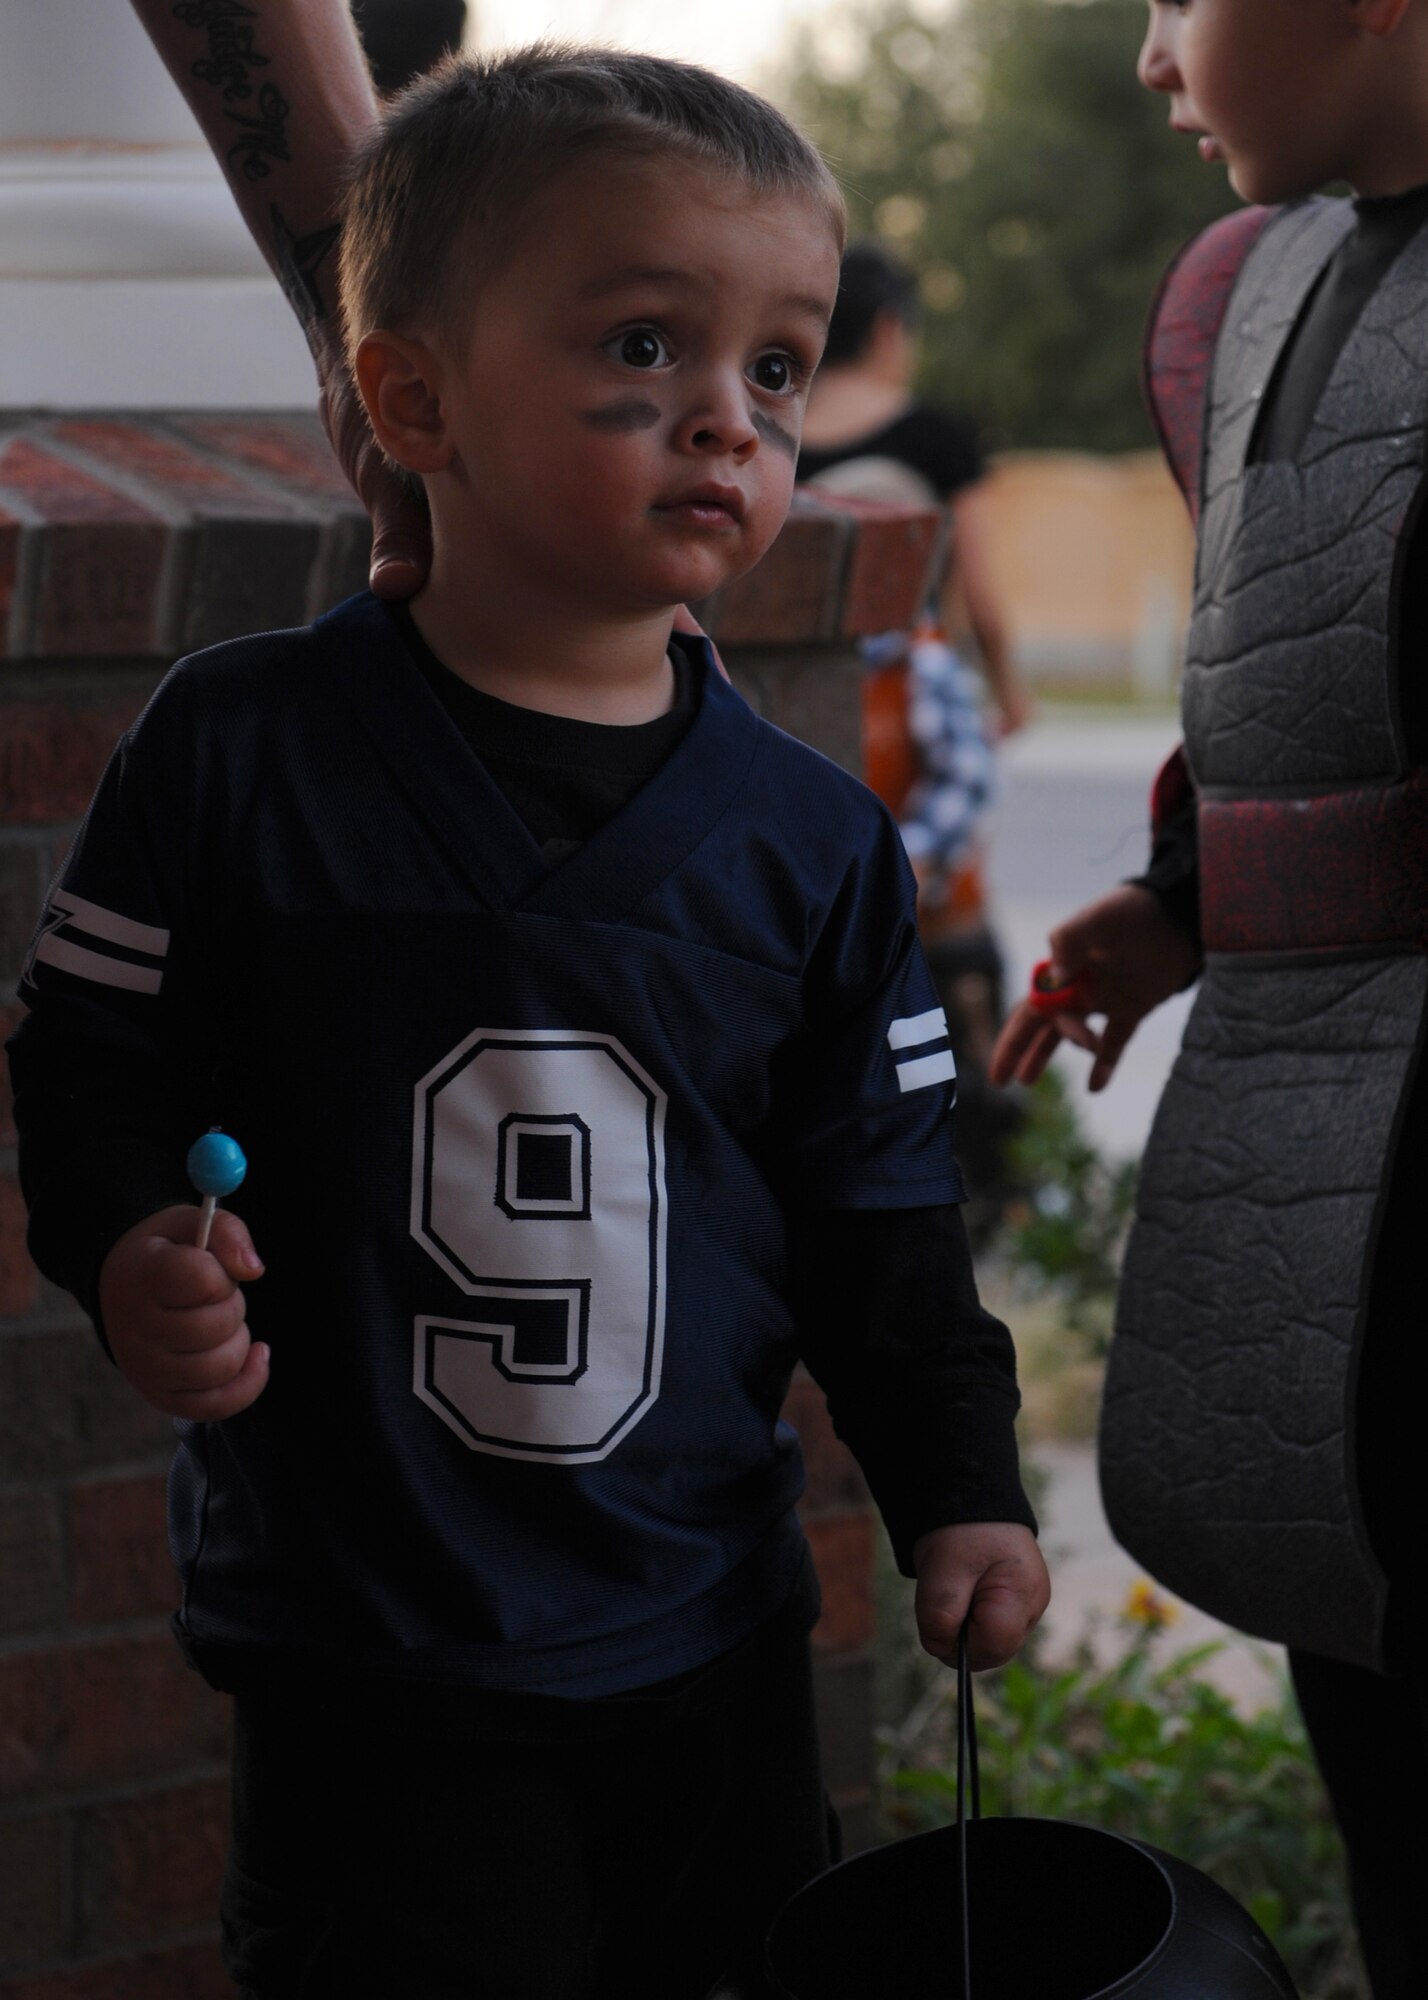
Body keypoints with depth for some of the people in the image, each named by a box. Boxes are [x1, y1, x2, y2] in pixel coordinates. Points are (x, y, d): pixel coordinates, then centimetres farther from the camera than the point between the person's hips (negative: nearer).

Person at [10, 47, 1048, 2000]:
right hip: (359, 1655, -3)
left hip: (707, 1637, 4)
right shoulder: (241, 751, -8)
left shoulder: (815, 843, 1)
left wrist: (956, 1482, 0)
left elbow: (879, 1213, 8)